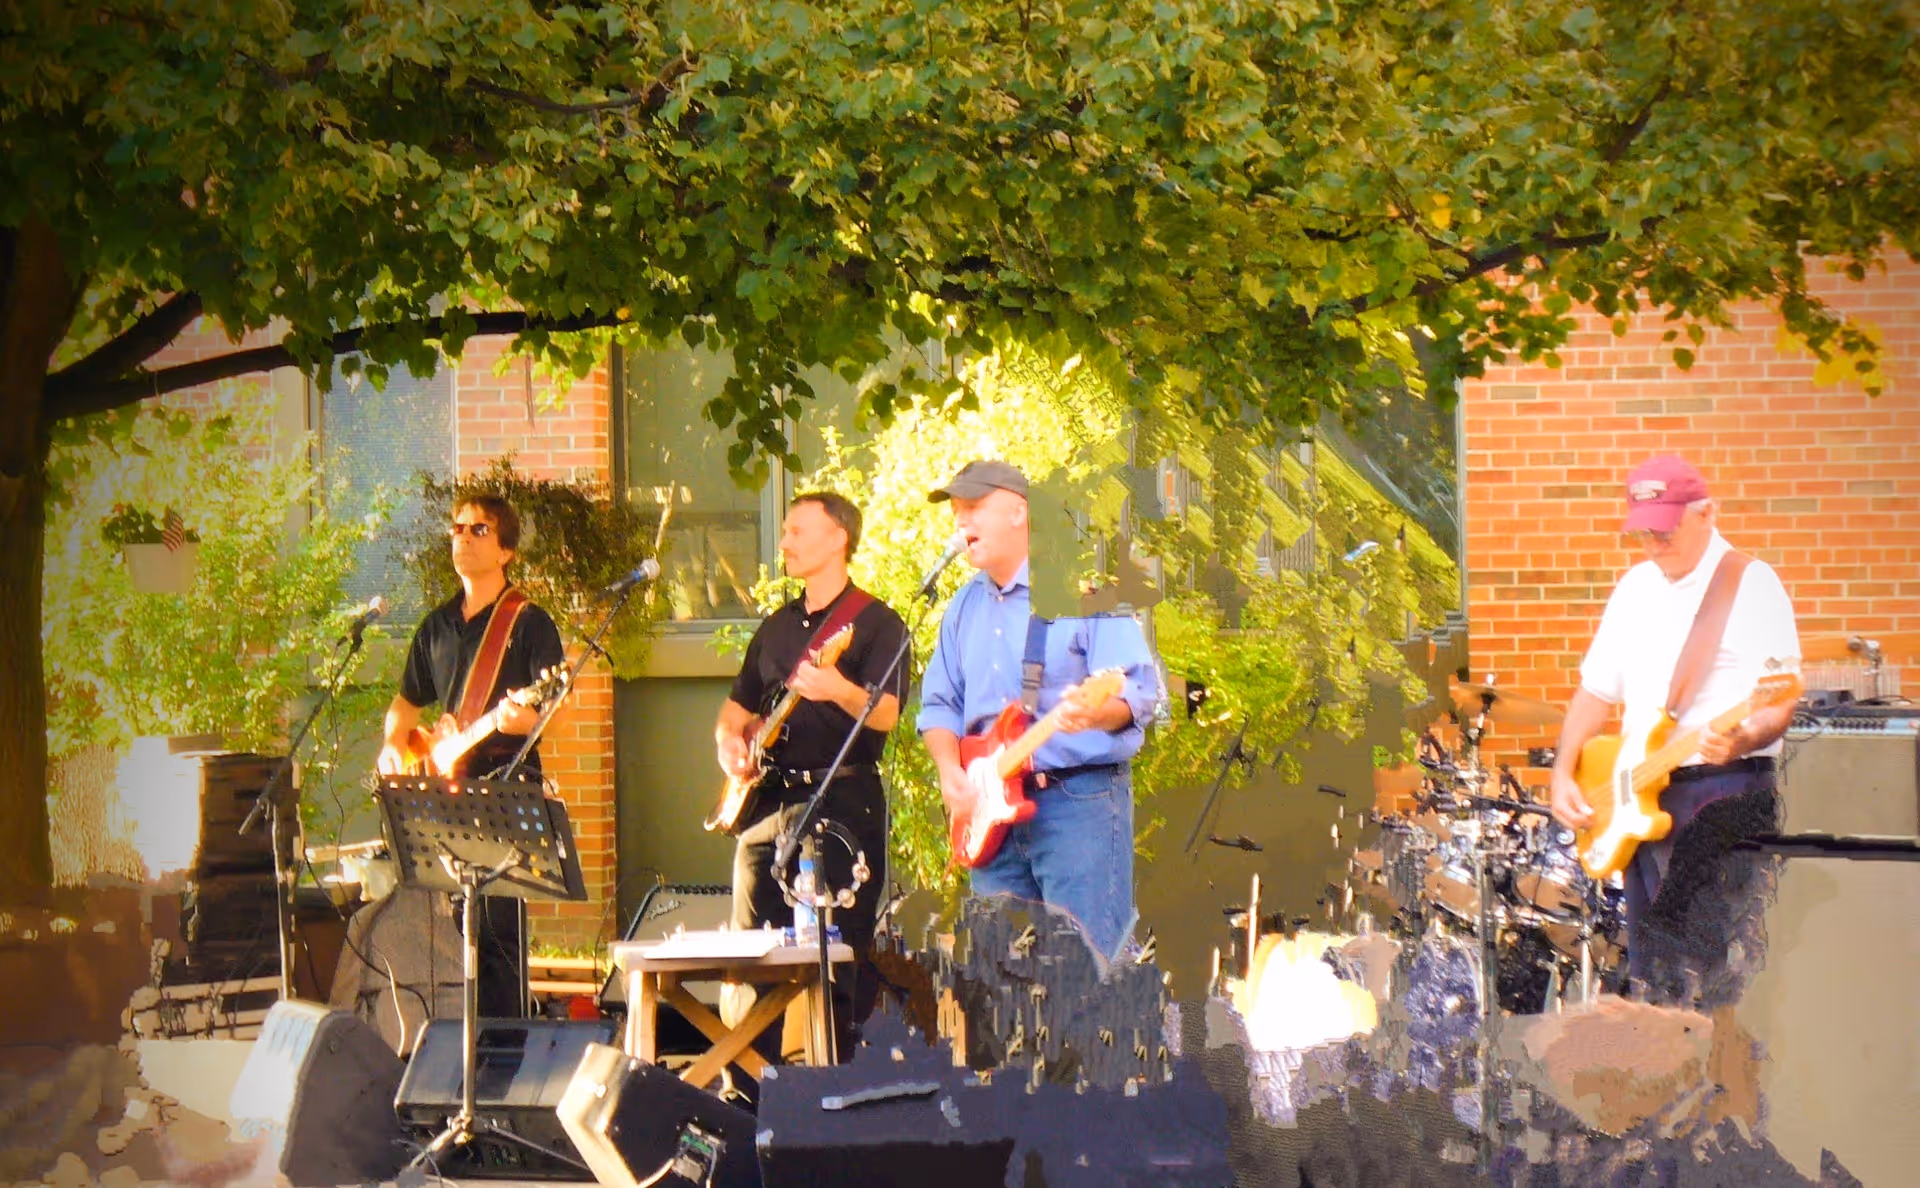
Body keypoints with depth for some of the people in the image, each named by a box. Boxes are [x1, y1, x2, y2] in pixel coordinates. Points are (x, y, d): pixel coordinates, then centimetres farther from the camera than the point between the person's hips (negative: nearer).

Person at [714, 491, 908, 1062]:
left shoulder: (876, 623, -2)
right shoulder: (777, 626, 19)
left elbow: (885, 714, -16)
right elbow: (738, 705, 26)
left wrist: (839, 691, -36)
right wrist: (728, 740, 4)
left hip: (841, 801, -7)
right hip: (768, 801, 7)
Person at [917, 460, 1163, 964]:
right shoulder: (965, 606, 17)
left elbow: (1139, 690, -13)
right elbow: (939, 703, 20)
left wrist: (1094, 713, -35)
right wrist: (950, 768, 1)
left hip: (1080, 801, -7)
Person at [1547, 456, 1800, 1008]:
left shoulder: (1751, 585, -5)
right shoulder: (1635, 588, 16)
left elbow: (1780, 704, -12)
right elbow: (1596, 690, 21)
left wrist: (1741, 740, -32)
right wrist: (1563, 772, 8)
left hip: (1725, 791, -7)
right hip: (1639, 801, 7)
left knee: (1721, 975, -15)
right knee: (1652, 976, 10)